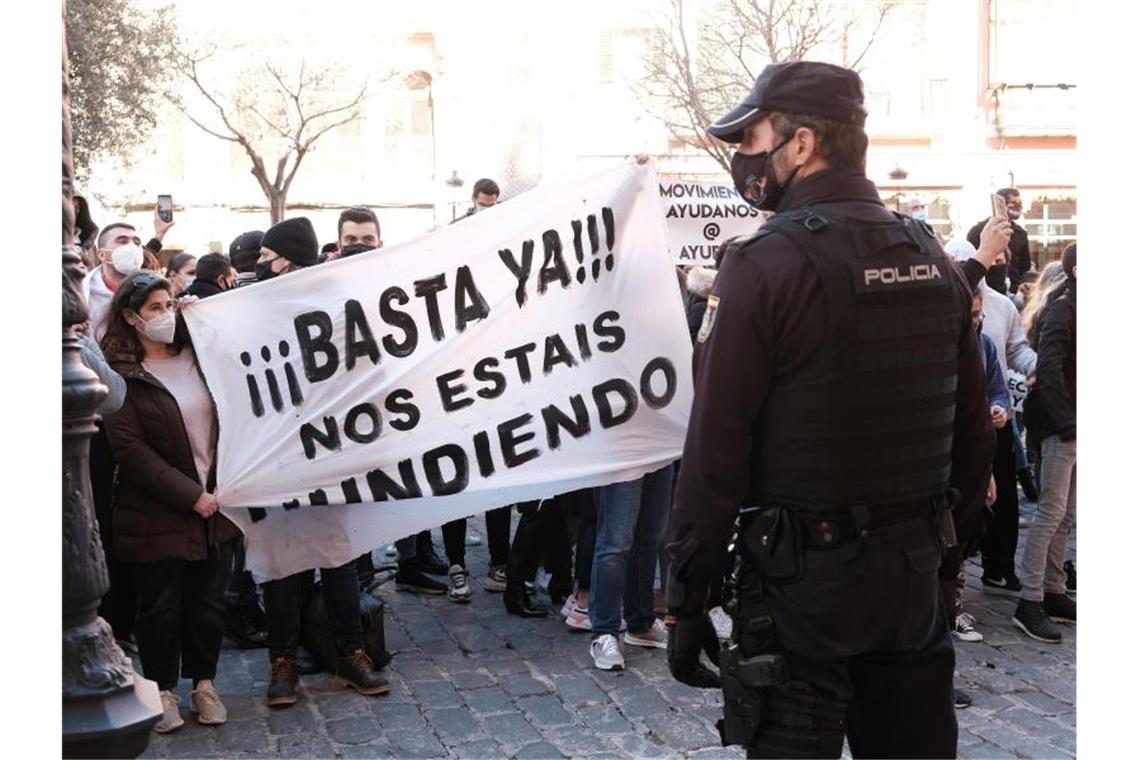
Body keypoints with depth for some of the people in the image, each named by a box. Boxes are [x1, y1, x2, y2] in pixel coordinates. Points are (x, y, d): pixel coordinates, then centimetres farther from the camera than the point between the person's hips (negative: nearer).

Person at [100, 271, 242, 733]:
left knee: (207, 603, 11)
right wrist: (190, 495, -15)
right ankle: (163, 690, 23)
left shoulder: (199, 356, 7)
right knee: (160, 607, 7)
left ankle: (204, 684, 25)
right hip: (158, 513, -4)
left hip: (216, 504, 4)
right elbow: (130, 449, -13)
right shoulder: (119, 373, -7)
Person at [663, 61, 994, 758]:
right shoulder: (934, 259, 6)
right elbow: (973, 433, 10)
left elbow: (715, 451, -16)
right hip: (915, 571, 6)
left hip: (803, 576, -6)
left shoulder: (765, 265, -14)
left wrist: (687, 601, -9)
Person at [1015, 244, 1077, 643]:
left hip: (1076, 427, 8)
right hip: (1062, 427, -8)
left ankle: (1053, 593, 20)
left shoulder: (1074, 308, 14)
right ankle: (1030, 603, -5)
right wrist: (1069, 424, -20)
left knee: (1066, 515, 12)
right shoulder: (1061, 310, -12)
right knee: (1051, 513, -8)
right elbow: (1049, 372, -20)